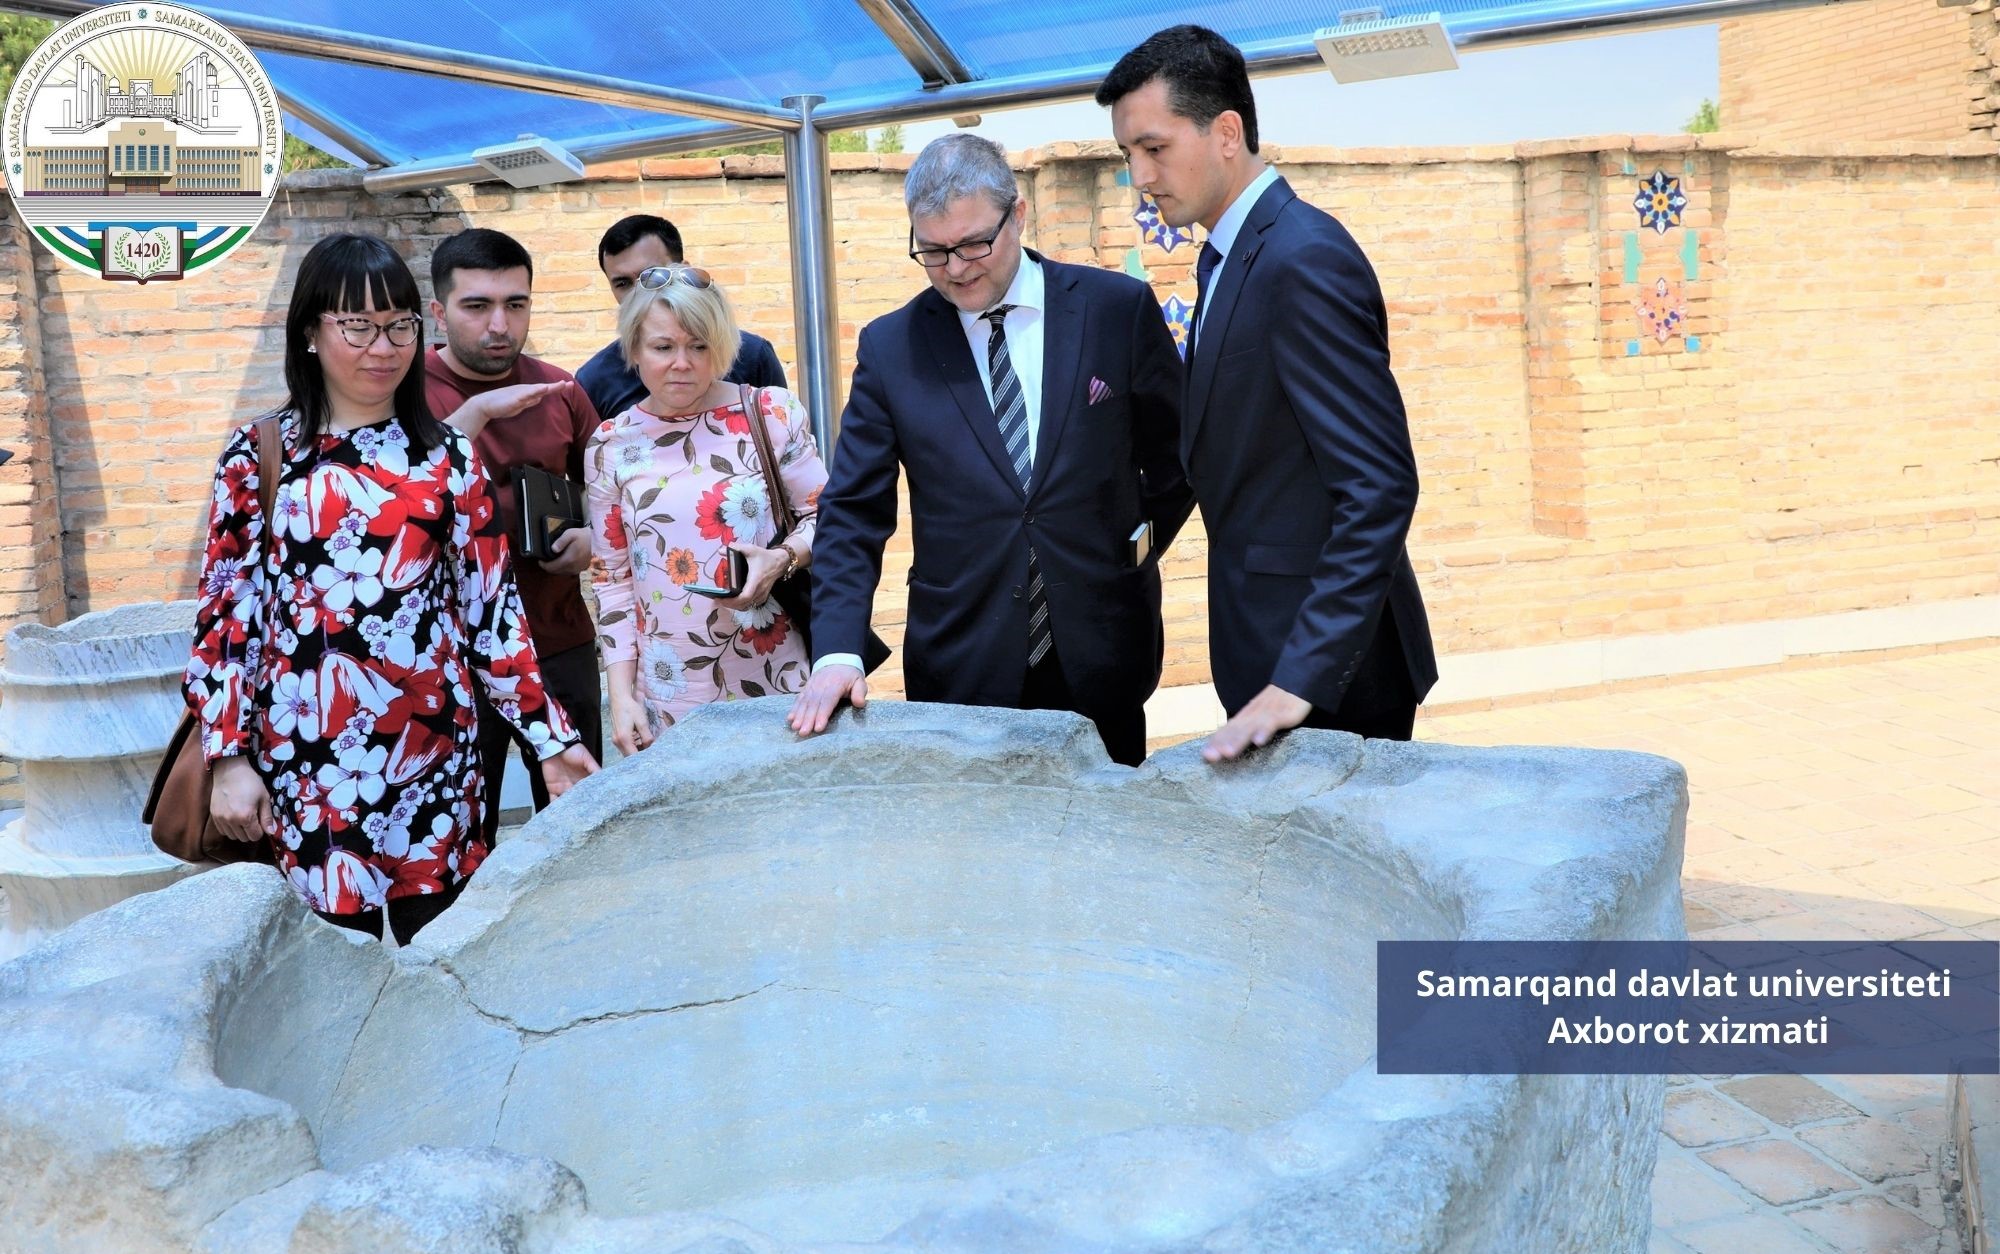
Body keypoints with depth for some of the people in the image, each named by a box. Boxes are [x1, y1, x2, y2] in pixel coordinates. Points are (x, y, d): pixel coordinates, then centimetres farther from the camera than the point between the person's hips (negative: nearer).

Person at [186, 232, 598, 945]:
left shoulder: (447, 458, 4)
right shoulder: (257, 457, 1)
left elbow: (492, 610, 4)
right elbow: (224, 614, 1)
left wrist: (551, 737, 0)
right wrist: (228, 755, -4)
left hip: (433, 752, 1)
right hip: (307, 760, -1)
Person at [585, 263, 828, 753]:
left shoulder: (771, 413, -3)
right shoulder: (611, 446, 2)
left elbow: (824, 515, 4)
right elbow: (612, 578, 7)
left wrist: (782, 560, -17)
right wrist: (621, 696, 2)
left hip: (777, 679, -1)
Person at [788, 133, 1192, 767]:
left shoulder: (1120, 309, -2)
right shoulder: (889, 346, 0)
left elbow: (1177, 453, 10)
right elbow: (852, 513, -1)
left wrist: (1139, 543, -1)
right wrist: (838, 653, -13)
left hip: (1102, 655, 0)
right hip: (962, 663, 0)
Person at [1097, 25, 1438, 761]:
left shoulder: (1304, 258, -19)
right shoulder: (1231, 257, 10)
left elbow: (1380, 487, -24)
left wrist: (1300, 678, -28)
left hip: (1328, 669, -9)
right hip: (1276, 646, 9)